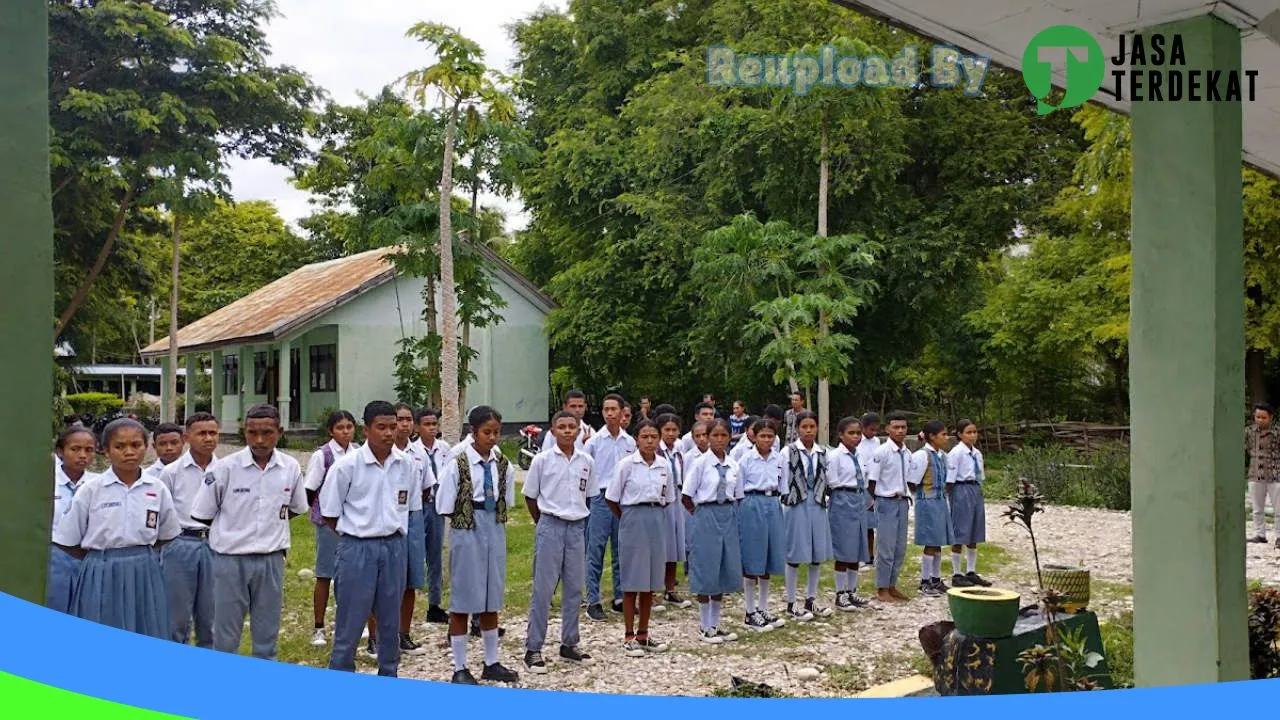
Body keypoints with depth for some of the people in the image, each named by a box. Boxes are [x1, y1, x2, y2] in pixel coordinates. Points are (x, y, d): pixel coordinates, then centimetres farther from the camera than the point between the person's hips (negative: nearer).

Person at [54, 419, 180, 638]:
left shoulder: (158, 489, 1)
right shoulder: (91, 489, -5)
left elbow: (166, 536, 14)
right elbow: (67, 542, 1)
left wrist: (140, 555, 8)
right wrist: (102, 558, 5)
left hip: (144, 574, 2)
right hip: (101, 576, -2)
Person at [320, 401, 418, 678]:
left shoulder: (408, 465, 1)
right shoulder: (347, 465, -10)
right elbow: (329, 512, -2)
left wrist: (395, 532, 10)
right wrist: (353, 533, 1)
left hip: (395, 547, 4)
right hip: (357, 548, -4)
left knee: (390, 619, 14)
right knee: (350, 621, 3)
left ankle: (389, 678, 29)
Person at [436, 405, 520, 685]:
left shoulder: (503, 465, 2)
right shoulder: (457, 465, -12)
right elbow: (445, 508, -8)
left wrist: (495, 520, 3)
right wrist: (470, 519, -5)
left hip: (495, 530, 5)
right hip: (466, 532, -5)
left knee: (491, 599, 13)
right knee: (462, 600, 3)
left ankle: (491, 664, 25)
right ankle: (460, 668, 14)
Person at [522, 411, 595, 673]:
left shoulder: (586, 461, 4)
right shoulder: (542, 460, -5)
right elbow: (530, 496, 3)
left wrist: (578, 517, 11)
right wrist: (543, 523, 7)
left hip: (577, 527, 4)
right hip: (550, 526, -4)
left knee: (574, 588, 10)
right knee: (543, 589, -2)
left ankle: (569, 644, 23)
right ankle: (533, 649, 5)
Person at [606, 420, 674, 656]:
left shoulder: (664, 466, 5)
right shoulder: (626, 464, -7)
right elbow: (612, 499, -3)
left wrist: (654, 514, 10)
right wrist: (628, 520, 4)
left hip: (657, 520, 4)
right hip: (633, 520, -4)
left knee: (650, 582, 10)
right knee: (632, 582, 1)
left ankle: (643, 635, 21)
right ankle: (629, 637, 11)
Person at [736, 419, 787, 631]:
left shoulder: (779, 458, 7)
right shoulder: (747, 459, -5)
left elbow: (782, 486, 13)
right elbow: (738, 488, -1)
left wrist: (779, 501, 9)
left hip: (773, 505, 5)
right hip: (752, 505, -5)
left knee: (769, 560, 11)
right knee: (752, 560, 1)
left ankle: (763, 609, 22)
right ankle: (750, 612, 11)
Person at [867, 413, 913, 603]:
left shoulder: (907, 454, 6)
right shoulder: (882, 452, -14)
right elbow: (872, 480, -11)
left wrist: (907, 496, 7)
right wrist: (874, 499, -6)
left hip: (902, 501, 7)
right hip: (886, 502, -7)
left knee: (900, 549, 13)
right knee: (886, 548, -2)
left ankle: (892, 586, 25)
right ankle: (882, 590, 10)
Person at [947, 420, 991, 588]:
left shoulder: (977, 453, 9)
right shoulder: (956, 453, -12)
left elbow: (979, 477, 15)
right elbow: (950, 480, -12)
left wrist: (978, 494, 12)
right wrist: (951, 500, -12)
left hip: (976, 491, 7)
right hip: (961, 491, -7)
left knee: (974, 535, 13)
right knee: (960, 534, 0)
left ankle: (971, 572, 23)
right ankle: (956, 575, 8)